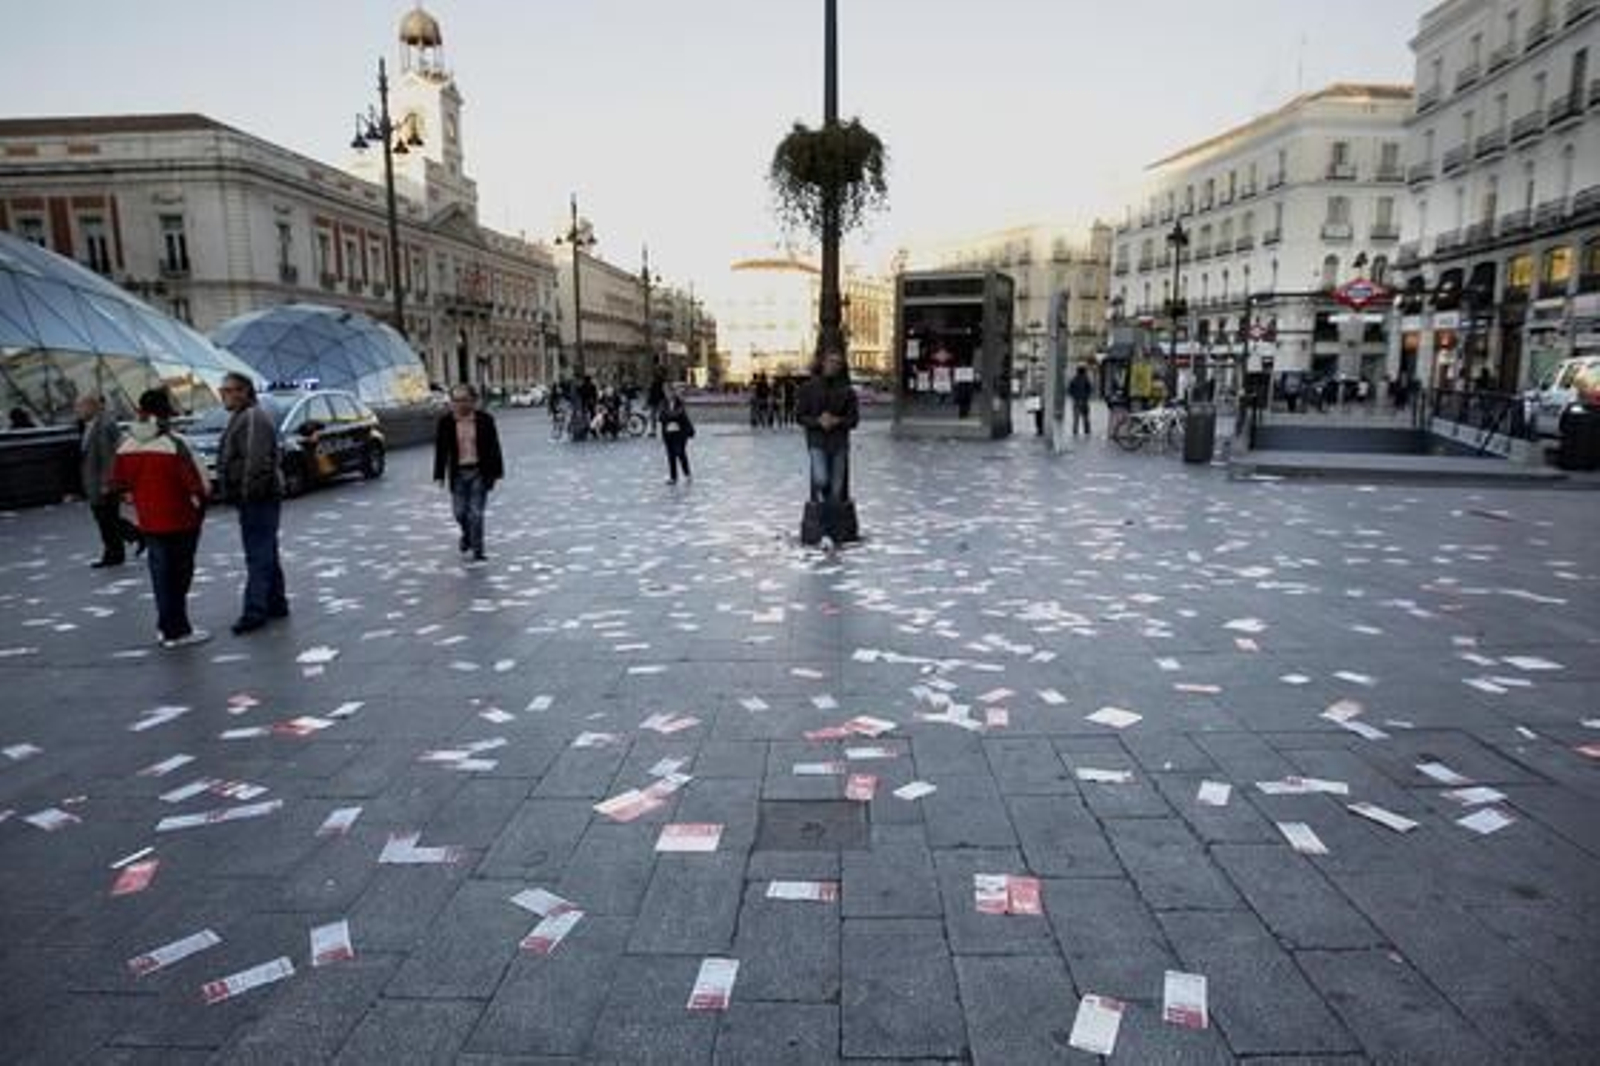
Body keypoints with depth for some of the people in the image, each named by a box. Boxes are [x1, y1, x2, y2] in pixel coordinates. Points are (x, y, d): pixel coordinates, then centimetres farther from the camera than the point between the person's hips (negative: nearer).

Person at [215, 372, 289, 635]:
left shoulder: (253, 418, -16)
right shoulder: (242, 416, 19)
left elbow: (256, 461, -25)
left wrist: (249, 492, -23)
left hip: (258, 498, -11)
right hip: (256, 499, 11)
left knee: (258, 556, -9)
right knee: (266, 554, 16)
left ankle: (255, 611, -8)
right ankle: (276, 604, 24)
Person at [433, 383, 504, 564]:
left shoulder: (485, 419, -5)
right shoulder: (446, 422, -2)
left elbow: (493, 447, -1)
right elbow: (441, 449, 2)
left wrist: (496, 472, -1)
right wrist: (439, 474, 0)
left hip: (479, 472, -2)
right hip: (458, 473, 2)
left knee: (475, 513, -5)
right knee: (460, 512, 10)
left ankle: (478, 553, 4)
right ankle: (467, 535, 42)